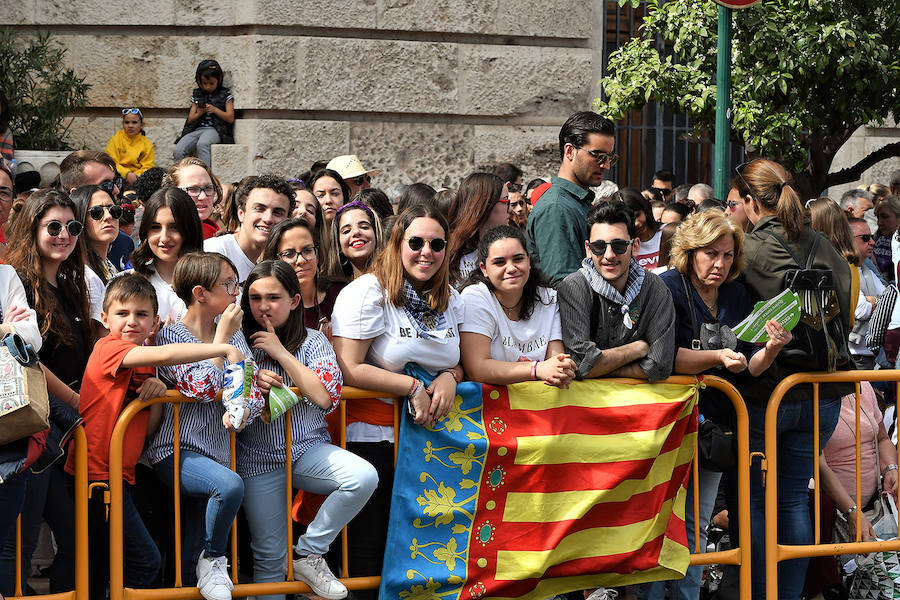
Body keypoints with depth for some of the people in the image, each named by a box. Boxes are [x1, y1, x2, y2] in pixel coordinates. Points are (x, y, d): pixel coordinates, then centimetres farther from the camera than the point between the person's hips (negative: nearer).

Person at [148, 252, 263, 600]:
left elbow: (252, 389, 4)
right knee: (230, 484, -33)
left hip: (216, 451, 6)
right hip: (177, 451, -6)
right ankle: (213, 559, -11)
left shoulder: (234, 336, 13)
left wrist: (241, 411, -19)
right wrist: (222, 336, -8)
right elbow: (204, 388, -17)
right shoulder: (170, 336, -5)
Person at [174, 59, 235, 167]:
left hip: (215, 130, -4)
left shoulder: (225, 94, 8)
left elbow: (230, 118, 3)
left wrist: (215, 110, -11)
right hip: (197, 129, 4)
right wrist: (199, 113, -5)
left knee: (202, 144, -40)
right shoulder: (196, 94, 18)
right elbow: (190, 120, 17)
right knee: (178, 151, -24)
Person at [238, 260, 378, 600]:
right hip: (258, 455, -1)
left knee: (364, 478, -27)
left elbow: (325, 397, -13)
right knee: (270, 555, -3)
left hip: (308, 448, 1)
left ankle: (309, 553, -12)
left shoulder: (312, 341, 3)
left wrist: (281, 352, -12)